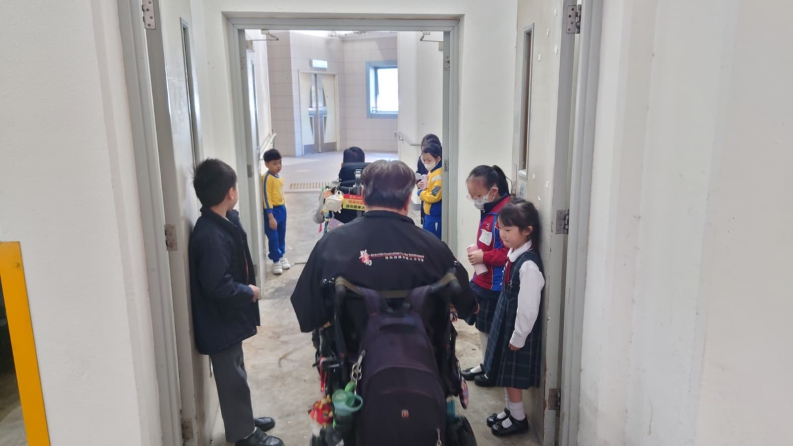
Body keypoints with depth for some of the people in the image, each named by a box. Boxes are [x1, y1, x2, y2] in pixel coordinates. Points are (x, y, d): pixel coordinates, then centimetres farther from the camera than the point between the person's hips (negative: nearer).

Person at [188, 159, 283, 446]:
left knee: (236, 373, 23)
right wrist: (249, 292, -17)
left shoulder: (224, 222, 1)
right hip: (220, 322, -9)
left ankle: (244, 420, 41)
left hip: (228, 318, 9)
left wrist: (247, 288, -2)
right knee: (233, 378, 8)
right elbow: (217, 286, -30)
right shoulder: (211, 236, -29)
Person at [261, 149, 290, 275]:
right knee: (273, 237, 0)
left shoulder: (278, 176, 7)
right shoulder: (267, 178, -18)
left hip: (282, 209, 8)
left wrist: (283, 207, 17)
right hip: (272, 210, -8)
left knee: (281, 235, 18)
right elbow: (266, 198, -19)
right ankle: (276, 261, 13)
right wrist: (271, 217, -21)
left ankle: (281, 256, 34)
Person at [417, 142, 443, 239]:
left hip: (435, 217, -10)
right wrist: (423, 187, -1)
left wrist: (420, 192, -9)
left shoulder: (439, 175, -19)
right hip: (428, 214, 10)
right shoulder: (431, 172, 12)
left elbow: (434, 196, -26)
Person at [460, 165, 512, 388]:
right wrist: (477, 250, 3)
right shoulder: (488, 211, 7)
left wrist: (483, 257, -23)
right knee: (482, 325, 21)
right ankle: (485, 364, 38)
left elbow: (510, 252, -28)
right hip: (482, 280, 9)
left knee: (494, 329, 8)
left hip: (495, 285, -9)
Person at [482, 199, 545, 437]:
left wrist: (518, 337, -17)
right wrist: (507, 331, 17)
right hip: (506, 323, 9)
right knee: (504, 374, 21)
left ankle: (518, 419, 28)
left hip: (517, 329, -8)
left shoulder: (529, 265, -28)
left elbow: (528, 307, -25)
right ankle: (510, 411, 39)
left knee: (513, 377, 8)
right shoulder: (514, 254, 0)